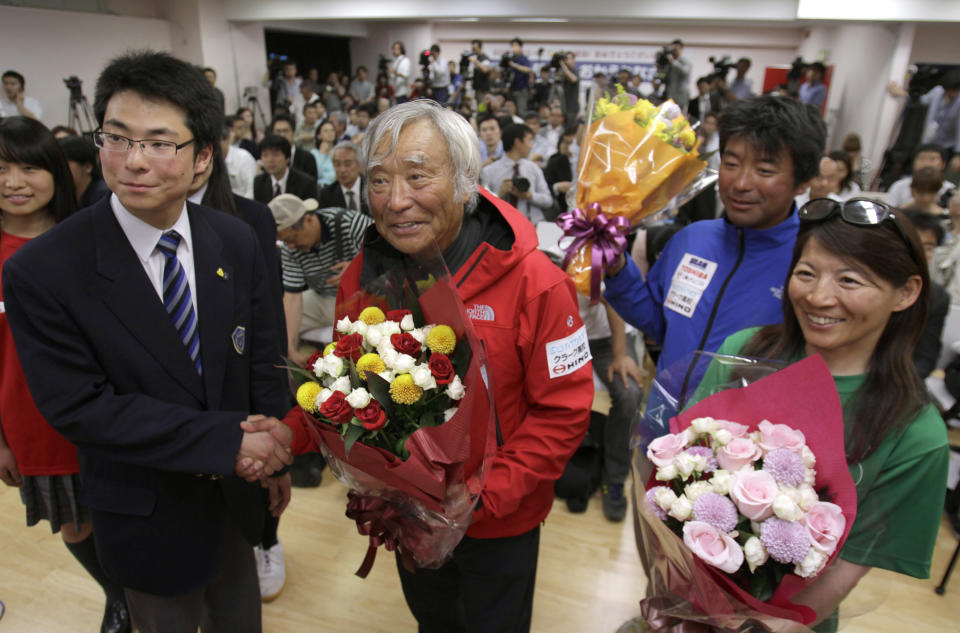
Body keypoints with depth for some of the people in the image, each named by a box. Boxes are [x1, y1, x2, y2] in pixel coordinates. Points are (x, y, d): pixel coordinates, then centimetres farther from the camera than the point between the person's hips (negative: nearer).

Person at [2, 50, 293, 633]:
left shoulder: (237, 243, -10)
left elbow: (262, 360, -2)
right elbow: (79, 406, -22)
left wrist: (272, 458, -1)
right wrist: (227, 438, -27)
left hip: (236, 489, 4)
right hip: (147, 512, -3)